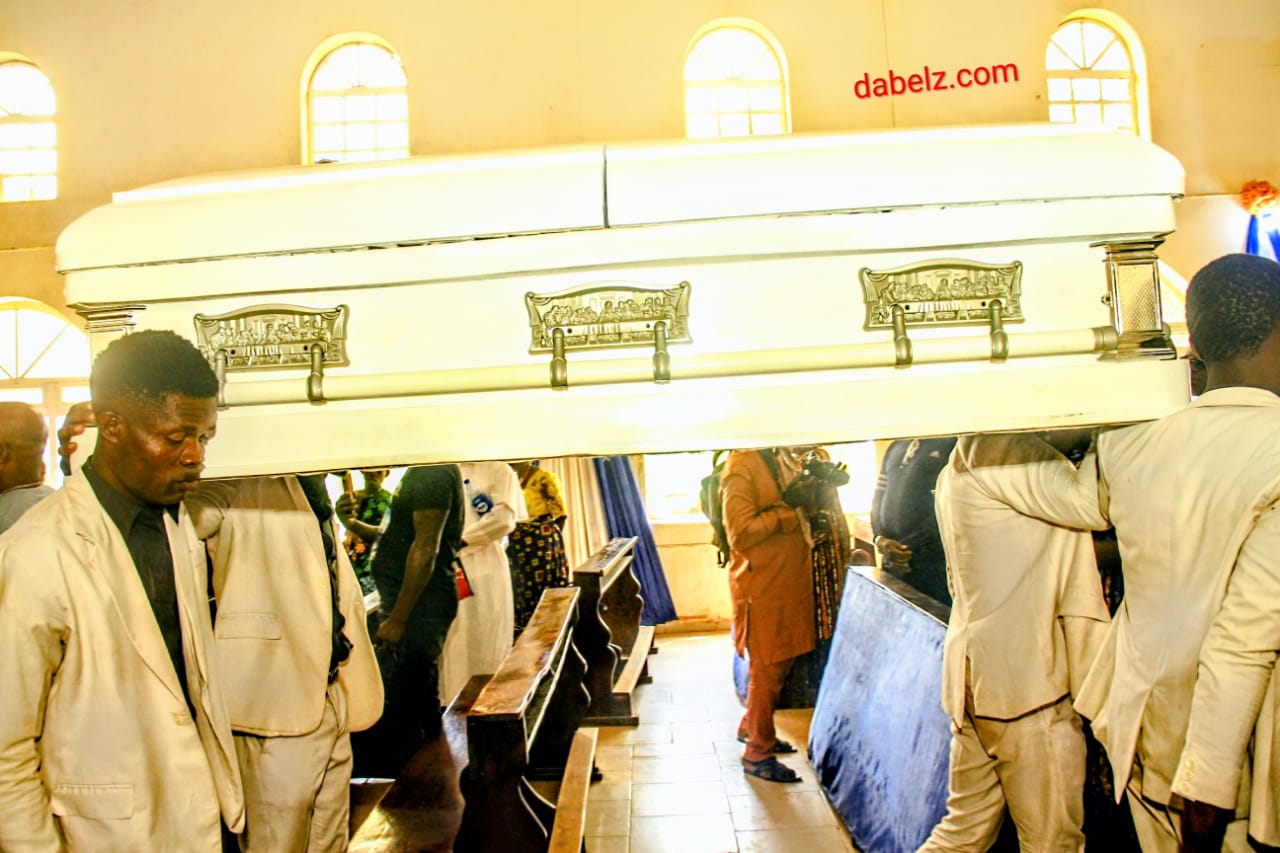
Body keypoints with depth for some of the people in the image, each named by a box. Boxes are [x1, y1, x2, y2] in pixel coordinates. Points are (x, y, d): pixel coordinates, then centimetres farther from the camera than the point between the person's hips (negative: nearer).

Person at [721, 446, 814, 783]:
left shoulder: (783, 458, 10)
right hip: (761, 584, -9)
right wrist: (786, 510, -22)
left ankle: (750, 727, 39)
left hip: (791, 578, 9)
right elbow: (741, 534, -23)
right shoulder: (741, 465, -18)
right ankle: (757, 753, 19)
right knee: (766, 670, 3)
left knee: (781, 664, 19)